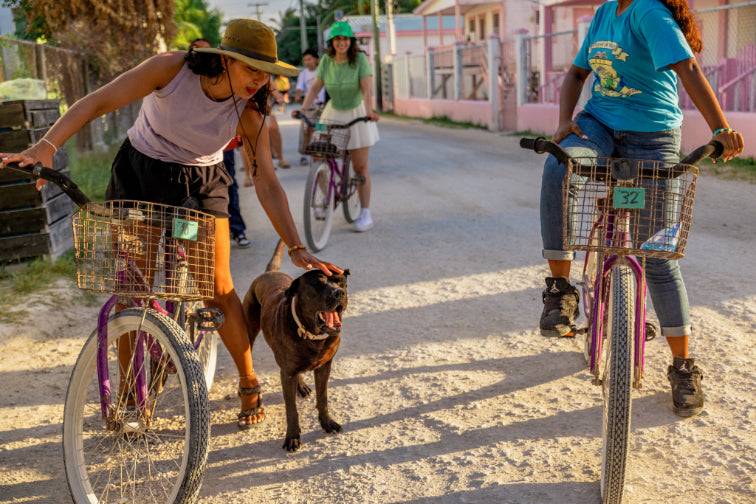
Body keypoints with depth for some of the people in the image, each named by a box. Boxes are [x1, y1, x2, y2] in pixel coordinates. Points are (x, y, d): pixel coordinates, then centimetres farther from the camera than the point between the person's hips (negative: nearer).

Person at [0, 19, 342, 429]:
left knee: (219, 290, -6)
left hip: (201, 185, 1)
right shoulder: (171, 69, -25)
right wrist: (46, 146, -38)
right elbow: (96, 103, -25)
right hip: (139, 175, 0)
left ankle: (249, 385, 13)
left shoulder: (248, 115, -19)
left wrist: (296, 248, -28)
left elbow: (268, 185, -20)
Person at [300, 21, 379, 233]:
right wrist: (303, 109, -16)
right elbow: (315, 87, -3)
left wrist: (369, 110, -41)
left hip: (356, 114, -3)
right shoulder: (326, 60, -4)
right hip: (332, 113, 3)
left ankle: (365, 213, 6)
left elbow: (367, 88, -25)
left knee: (360, 167, -2)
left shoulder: (360, 59, -15)